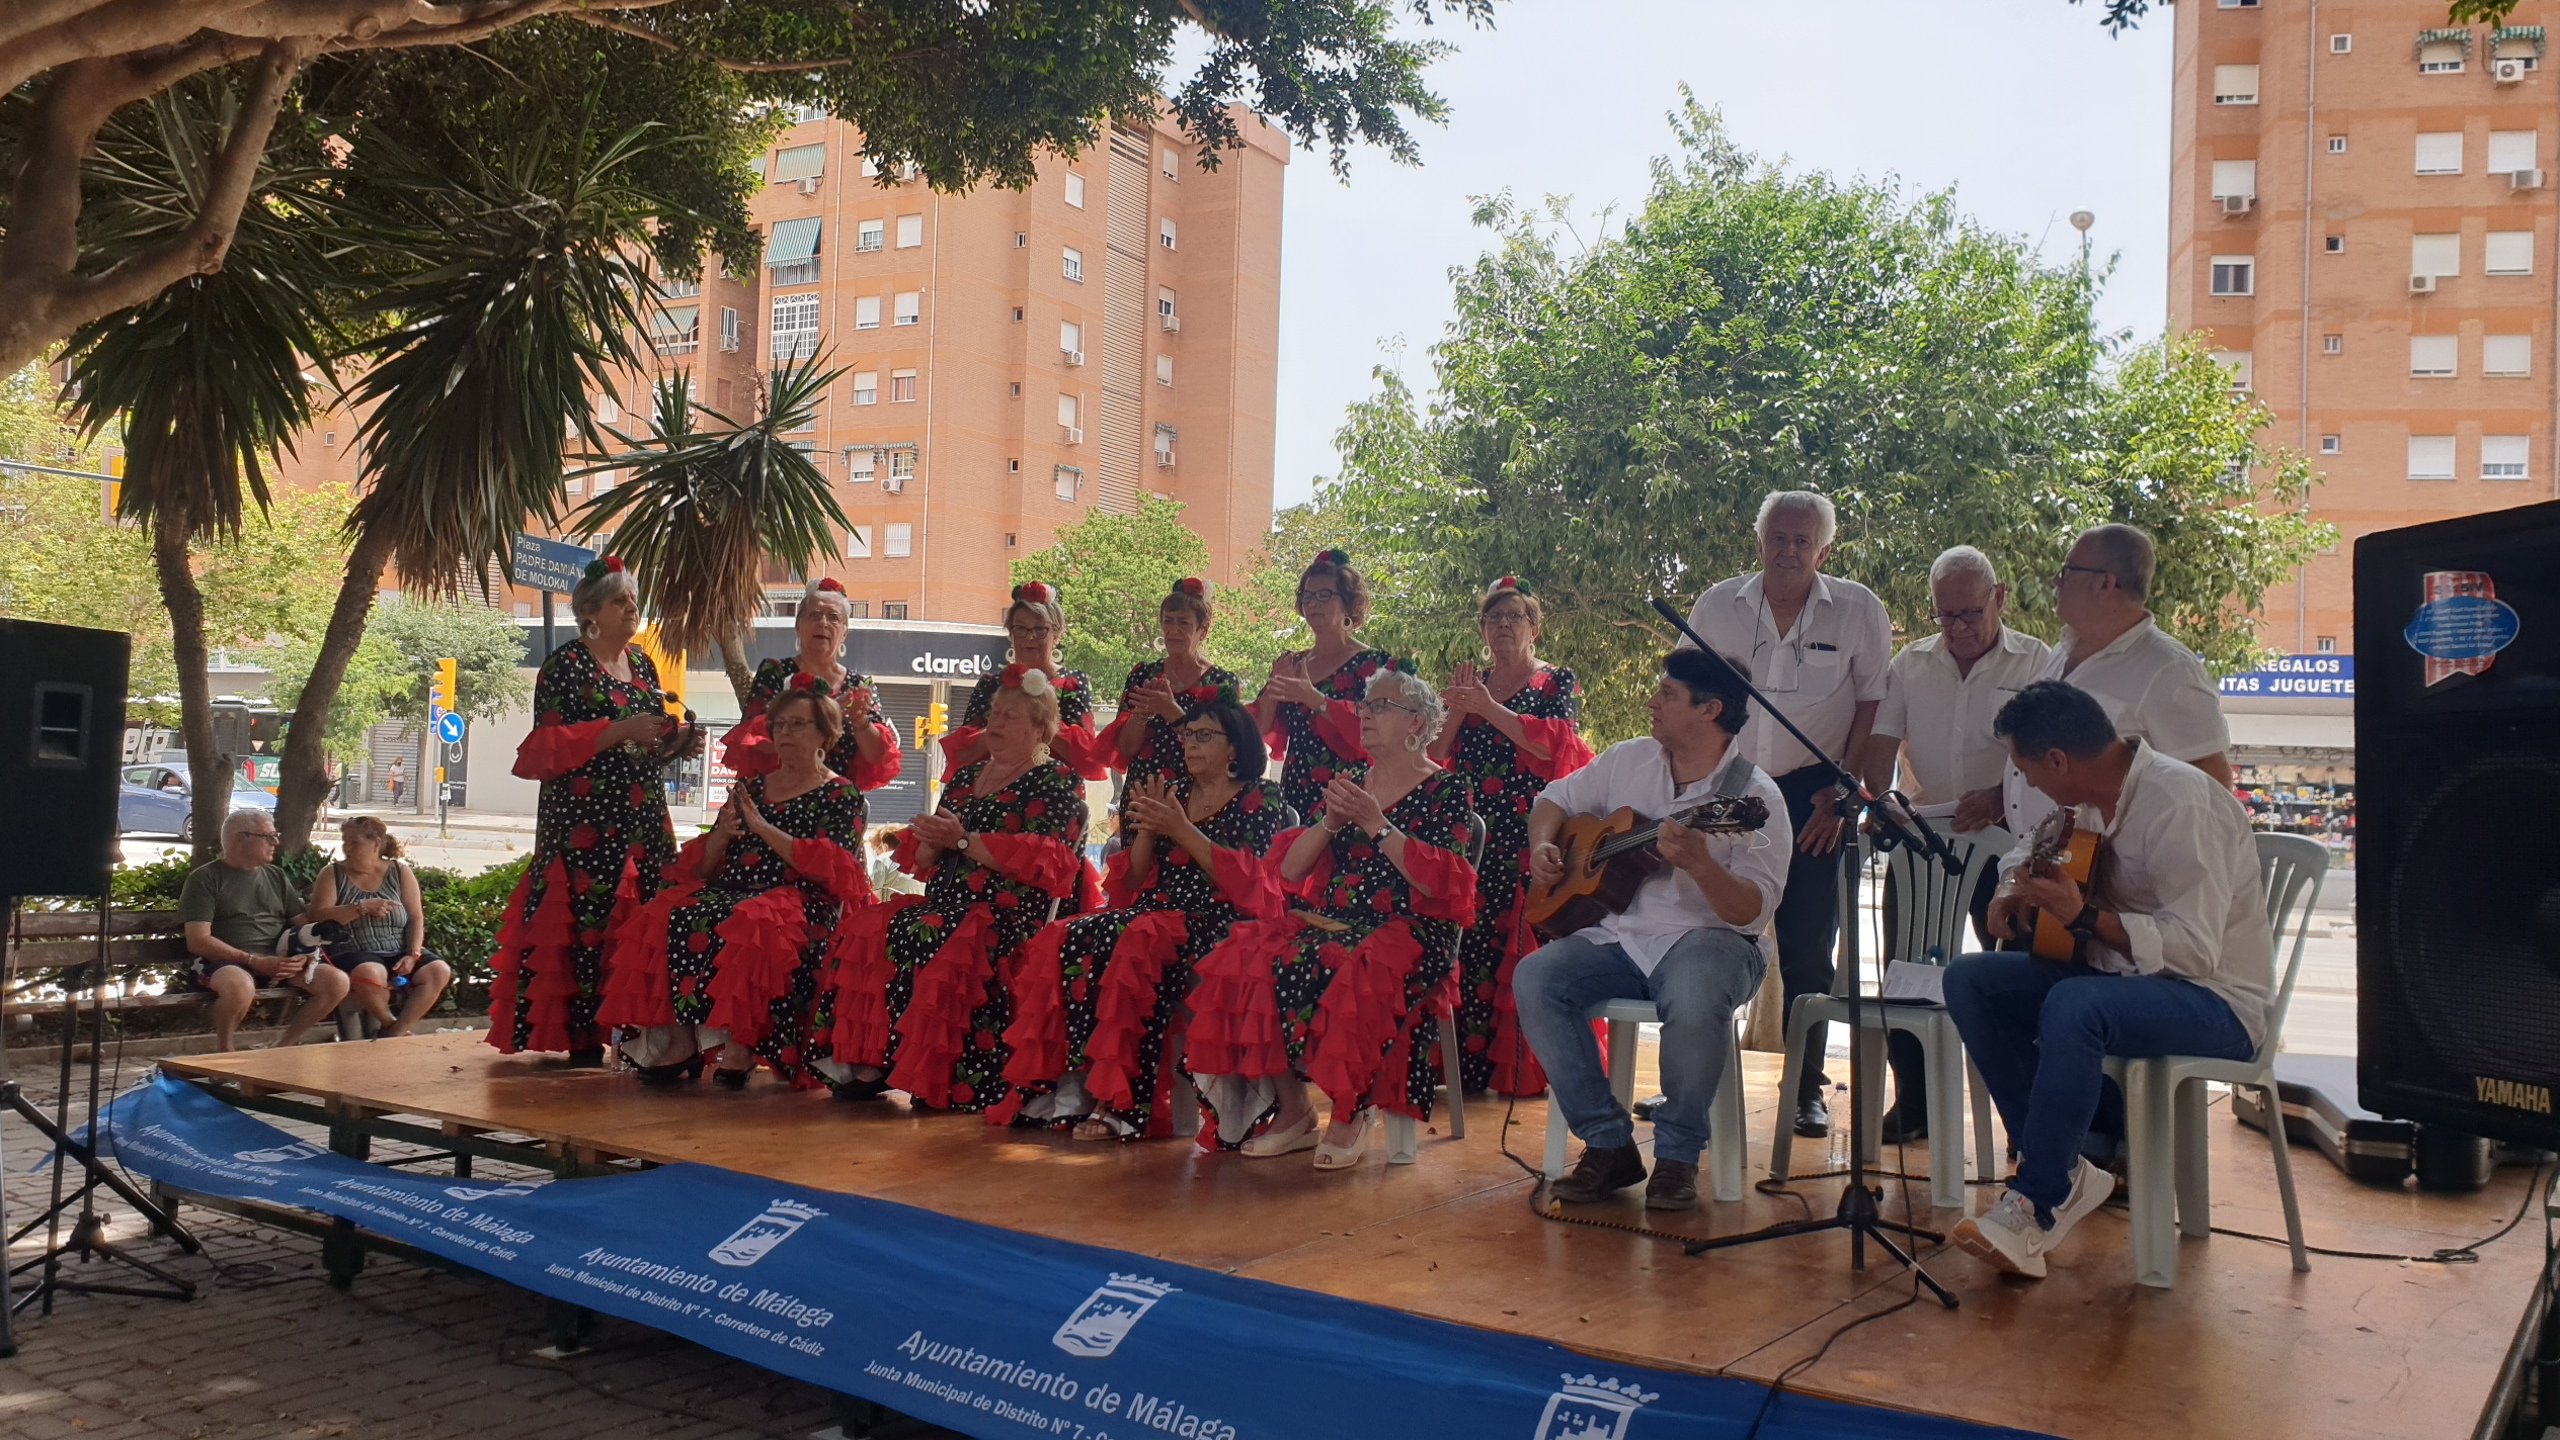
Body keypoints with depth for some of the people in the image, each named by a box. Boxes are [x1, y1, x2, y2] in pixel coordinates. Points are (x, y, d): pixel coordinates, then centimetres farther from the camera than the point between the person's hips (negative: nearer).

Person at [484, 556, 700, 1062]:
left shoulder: (642, 664, 17)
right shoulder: (566, 665, -2)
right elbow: (550, 745, -10)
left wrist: (678, 744, 3)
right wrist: (619, 731, -18)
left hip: (643, 820, 6)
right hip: (585, 820, -6)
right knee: (586, 922, -8)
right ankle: (583, 1039, -1)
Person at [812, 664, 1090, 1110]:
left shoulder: (1058, 783, 3)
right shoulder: (965, 778, 23)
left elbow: (1044, 862, -13)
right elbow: (923, 861, 22)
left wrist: (964, 841, -12)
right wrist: (929, 843, -3)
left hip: (1011, 912, -7)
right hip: (947, 904, 7)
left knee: (917, 939, -32)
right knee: (864, 931, -15)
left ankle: (933, 1077, -23)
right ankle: (867, 1063, -16)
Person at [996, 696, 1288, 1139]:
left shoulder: (1259, 799, 5)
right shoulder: (1172, 794, 20)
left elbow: (1242, 882, -8)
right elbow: (1132, 881, 15)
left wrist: (1182, 830, -11)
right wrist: (1147, 830, -2)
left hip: (1218, 920, -6)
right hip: (1154, 910, 6)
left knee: (1136, 947, -36)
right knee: (1063, 942, -22)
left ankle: (1123, 1103, -32)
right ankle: (1075, 1086, -24)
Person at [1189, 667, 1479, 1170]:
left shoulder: (1445, 791, 2)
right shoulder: (1347, 785, 17)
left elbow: (1439, 883, -13)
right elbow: (1289, 870, 11)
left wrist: (1377, 824, -14)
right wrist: (1331, 821, -5)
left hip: (1410, 931, -5)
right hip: (1332, 921, 5)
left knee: (1351, 978, -38)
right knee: (1245, 963, -22)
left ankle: (1350, 1115, -14)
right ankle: (1292, 1111, -10)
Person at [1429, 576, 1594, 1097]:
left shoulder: (1558, 682, 7)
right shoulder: (1468, 686, 19)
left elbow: (1555, 742, -11)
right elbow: (1436, 755, 10)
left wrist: (1489, 708, -15)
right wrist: (1454, 711, -6)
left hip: (1533, 833, -4)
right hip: (1474, 834, 4)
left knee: (1526, 942, -10)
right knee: (1472, 944, -5)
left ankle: (1526, 1067, -5)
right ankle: (1474, 1063, 0)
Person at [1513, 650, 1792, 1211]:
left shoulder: (1755, 798, -8)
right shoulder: (1628, 760, 9)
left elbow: (1753, 912, -17)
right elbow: (1556, 799, 22)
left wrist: (1698, 863, -33)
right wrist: (1542, 847, 2)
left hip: (1706, 938, -5)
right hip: (1617, 935, 5)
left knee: (1695, 1001, -39)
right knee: (1534, 979, -22)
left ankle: (1677, 1154, -13)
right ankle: (1608, 1144, -12)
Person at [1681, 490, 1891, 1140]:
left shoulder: (1858, 610, 0)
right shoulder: (1718, 605, 5)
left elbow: (1875, 706, 0)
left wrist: (1843, 792, -7)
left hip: (1812, 798, -1)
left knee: (1807, 951, 2)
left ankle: (1808, 1088, 15)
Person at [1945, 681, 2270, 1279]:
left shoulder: (2179, 803, -22)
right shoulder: (2091, 795, 4)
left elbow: (2195, 949, -27)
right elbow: (2031, 848, 25)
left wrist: (2084, 915, -32)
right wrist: (2015, 889, 4)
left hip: (2217, 999, -9)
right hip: (2114, 972, 9)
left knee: (2073, 1006, -37)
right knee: (1969, 980, -7)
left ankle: (2038, 1206, -24)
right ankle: (2066, 1166, -10)